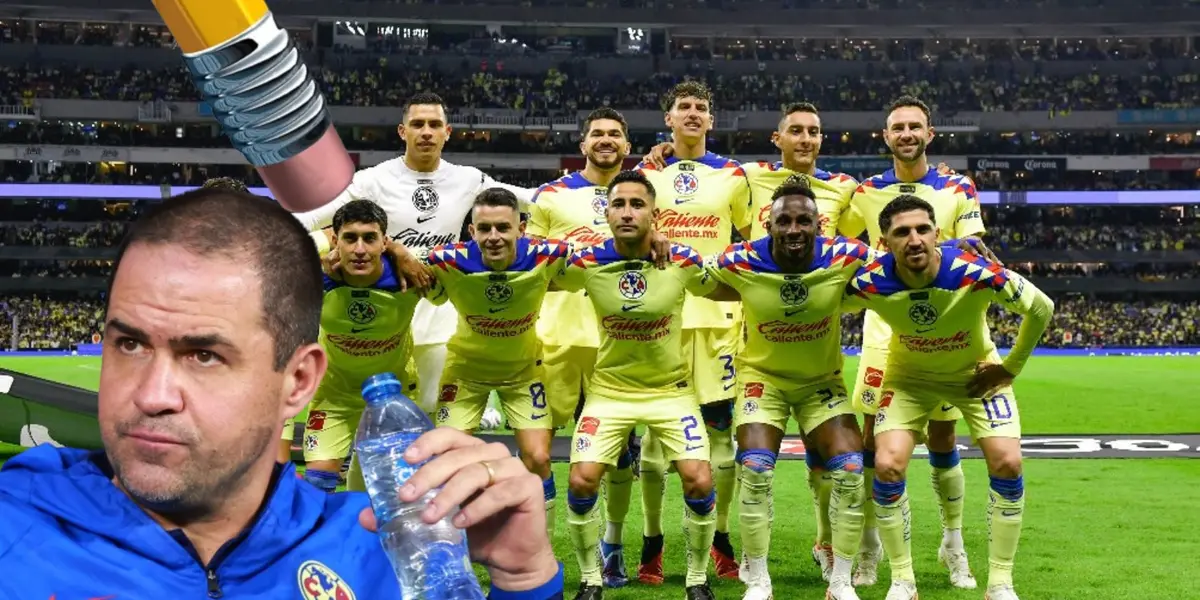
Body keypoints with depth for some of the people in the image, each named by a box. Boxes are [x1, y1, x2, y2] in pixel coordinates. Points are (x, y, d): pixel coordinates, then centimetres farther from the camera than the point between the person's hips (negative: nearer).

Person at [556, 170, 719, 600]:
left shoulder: (683, 262, -15)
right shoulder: (587, 263, -15)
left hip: (671, 389, 0)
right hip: (609, 390, 0)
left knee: (699, 482, -13)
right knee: (582, 480, -12)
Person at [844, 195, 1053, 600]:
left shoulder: (976, 274, -34)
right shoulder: (870, 284, -30)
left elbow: (1041, 308, -16)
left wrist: (1011, 366, -10)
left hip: (976, 372, 0)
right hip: (910, 375, 1)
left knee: (1007, 463, -14)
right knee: (887, 466, -15)